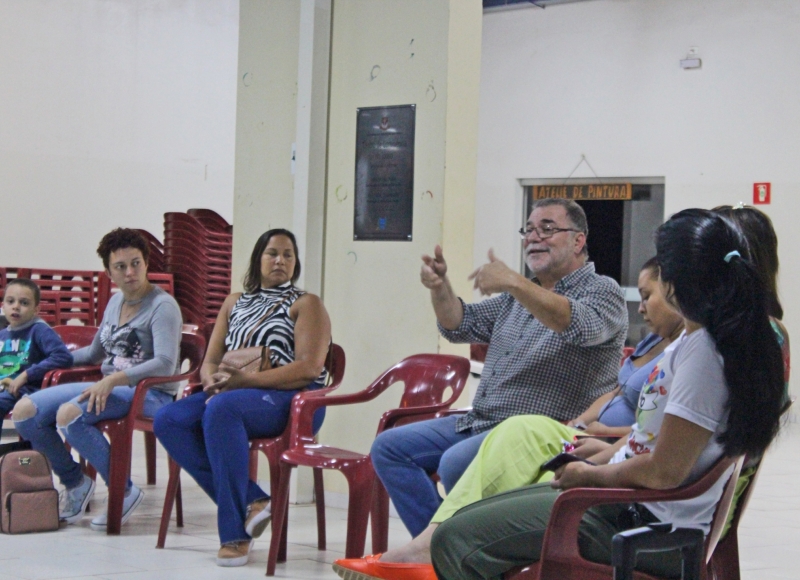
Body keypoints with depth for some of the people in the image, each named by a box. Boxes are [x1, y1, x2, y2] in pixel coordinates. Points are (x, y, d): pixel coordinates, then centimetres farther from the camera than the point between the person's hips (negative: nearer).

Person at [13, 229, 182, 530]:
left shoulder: (162, 306, -9)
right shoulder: (116, 301, 15)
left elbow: (165, 364, -23)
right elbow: (95, 352, 29)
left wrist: (114, 379, -30)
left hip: (150, 393, -8)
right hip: (109, 388, 8)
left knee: (70, 414, -33)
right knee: (25, 411, -9)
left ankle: (124, 493, -15)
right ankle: (75, 482, 11)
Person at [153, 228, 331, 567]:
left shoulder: (306, 304, 5)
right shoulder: (235, 303, 23)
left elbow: (309, 367, -10)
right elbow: (210, 361, 19)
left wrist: (245, 380, -16)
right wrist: (213, 380, -7)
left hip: (291, 400, -6)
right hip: (234, 394, 6)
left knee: (222, 409, -36)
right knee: (167, 420, -19)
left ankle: (236, 533, -32)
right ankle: (250, 501, -22)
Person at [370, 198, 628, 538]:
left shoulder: (602, 291, -3)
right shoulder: (520, 294, 22)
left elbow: (580, 325, -26)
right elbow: (460, 327, 19)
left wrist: (515, 284, -35)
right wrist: (440, 288, -1)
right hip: (479, 422, 9)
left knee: (456, 463, -33)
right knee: (389, 447, 2)